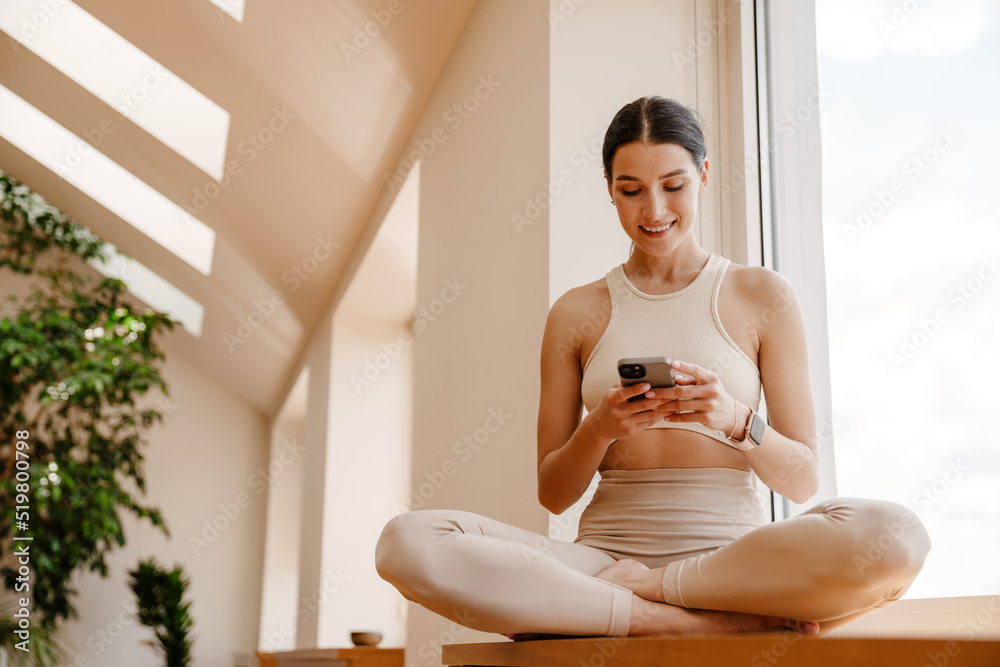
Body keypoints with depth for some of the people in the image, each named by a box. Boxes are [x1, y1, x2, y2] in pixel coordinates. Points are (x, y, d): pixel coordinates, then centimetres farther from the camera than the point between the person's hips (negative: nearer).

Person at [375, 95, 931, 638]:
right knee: (407, 540, -27)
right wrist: (599, 430, -10)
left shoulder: (763, 296, 9)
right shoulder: (577, 313, 12)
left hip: (733, 551, -1)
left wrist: (737, 420, -14)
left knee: (896, 536, -34)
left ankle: (635, 588, -17)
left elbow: (804, 482, 7)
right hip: (606, 550, 2)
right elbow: (553, 494, 12)